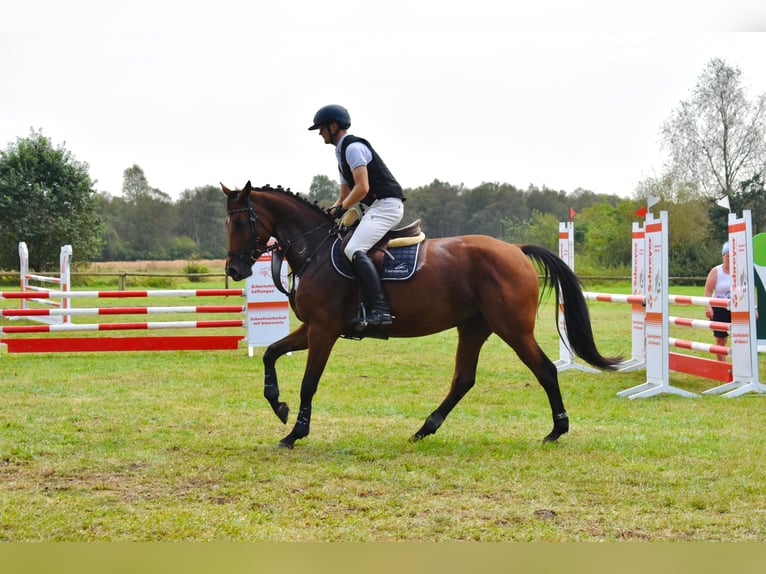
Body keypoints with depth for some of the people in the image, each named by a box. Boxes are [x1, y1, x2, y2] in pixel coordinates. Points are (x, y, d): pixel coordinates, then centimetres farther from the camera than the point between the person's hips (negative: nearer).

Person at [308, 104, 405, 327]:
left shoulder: (353, 147, -10)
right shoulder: (342, 152, 22)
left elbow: (362, 188, -20)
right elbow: (344, 195, 26)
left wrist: (341, 209, -9)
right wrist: (330, 213, 10)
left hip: (387, 205, -11)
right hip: (376, 208, 11)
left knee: (354, 250, -25)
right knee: (340, 245, 13)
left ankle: (380, 309, -32)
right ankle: (365, 305, 8)